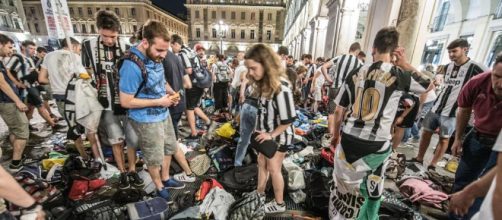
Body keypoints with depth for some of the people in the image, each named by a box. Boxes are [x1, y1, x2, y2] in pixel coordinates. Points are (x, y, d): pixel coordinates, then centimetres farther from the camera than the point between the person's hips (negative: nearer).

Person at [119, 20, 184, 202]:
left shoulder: (155, 57, -2)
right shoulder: (132, 66, -27)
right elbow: (125, 101, -22)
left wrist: (169, 96, -4)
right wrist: (159, 102, -21)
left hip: (163, 114, 8)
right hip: (146, 121, -8)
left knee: (169, 148, 23)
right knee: (155, 158, 13)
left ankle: (166, 179, 46)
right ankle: (159, 187, 39)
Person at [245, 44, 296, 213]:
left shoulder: (281, 87, -29)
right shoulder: (263, 83, -3)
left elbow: (289, 119, -25)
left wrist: (271, 135, -18)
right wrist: (261, 130, 1)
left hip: (279, 136, -7)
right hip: (266, 133, 7)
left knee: (273, 169, 9)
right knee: (262, 163, 19)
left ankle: (279, 204, 32)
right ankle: (260, 193, 42)